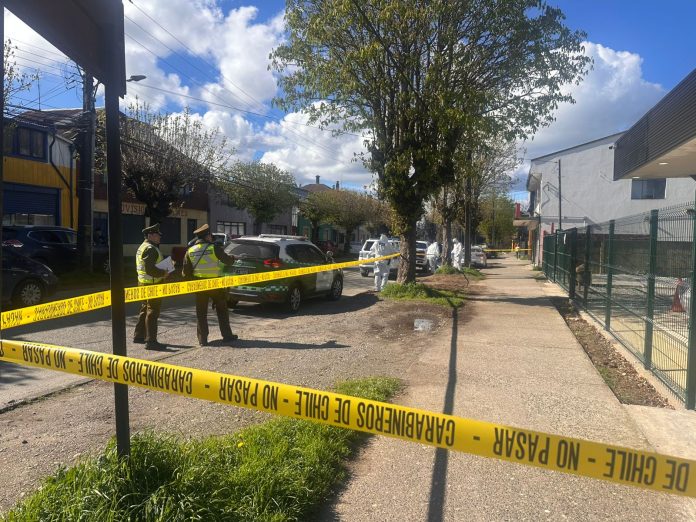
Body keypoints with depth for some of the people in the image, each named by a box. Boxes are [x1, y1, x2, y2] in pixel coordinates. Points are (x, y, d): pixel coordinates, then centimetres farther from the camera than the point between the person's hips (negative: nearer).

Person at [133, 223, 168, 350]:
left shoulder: (142, 247, 18)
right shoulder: (150, 249, -16)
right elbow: (150, 268, -26)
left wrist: (161, 272, 14)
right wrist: (163, 273, -14)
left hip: (144, 283, 11)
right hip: (152, 284, -11)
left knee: (145, 310, 20)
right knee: (152, 312, -8)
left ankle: (138, 336, 31)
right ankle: (151, 341, -6)